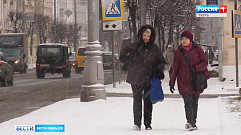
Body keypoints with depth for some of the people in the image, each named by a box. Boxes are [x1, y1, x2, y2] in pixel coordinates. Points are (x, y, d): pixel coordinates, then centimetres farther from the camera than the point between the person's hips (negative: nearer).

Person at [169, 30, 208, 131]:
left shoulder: (197, 49, 3)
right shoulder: (178, 52, 4)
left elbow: (205, 62, 3)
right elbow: (175, 68, 9)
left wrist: (195, 68, -15)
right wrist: (172, 83, 7)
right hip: (184, 81, -1)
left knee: (195, 102, 5)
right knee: (188, 101, -15)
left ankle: (193, 123, 16)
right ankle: (190, 122, -23)